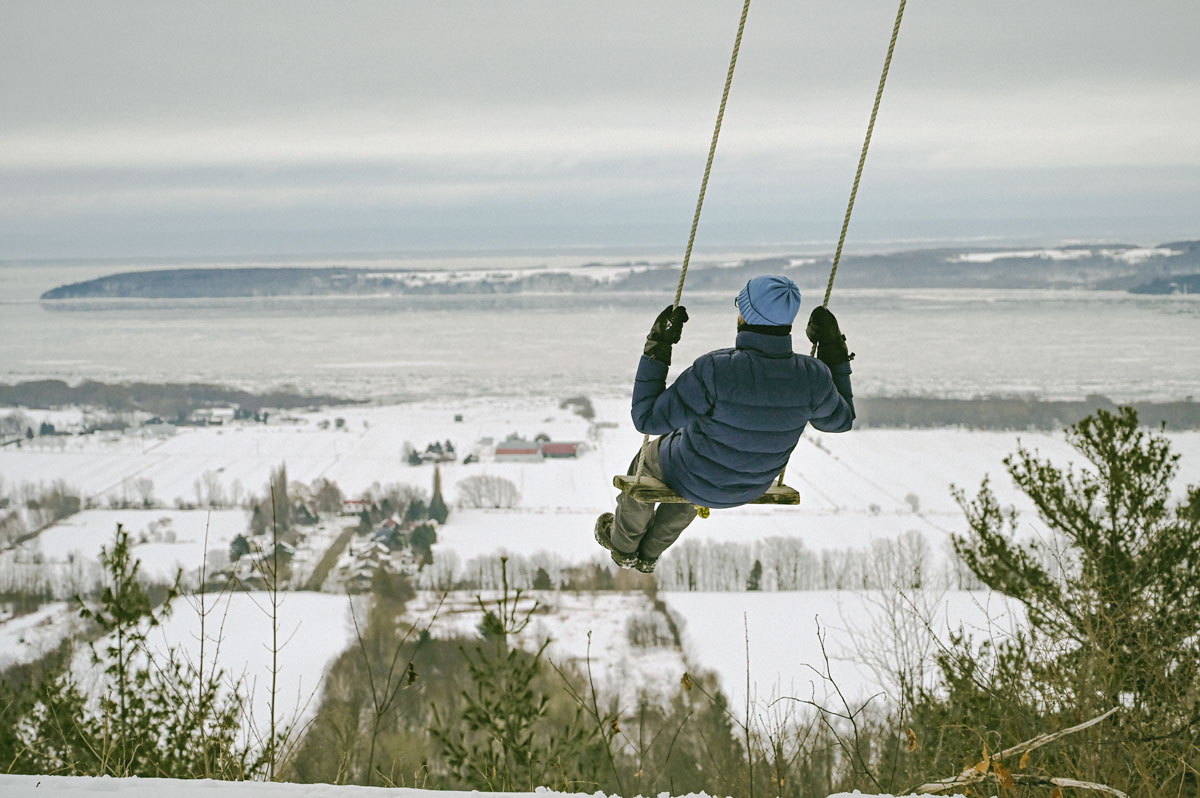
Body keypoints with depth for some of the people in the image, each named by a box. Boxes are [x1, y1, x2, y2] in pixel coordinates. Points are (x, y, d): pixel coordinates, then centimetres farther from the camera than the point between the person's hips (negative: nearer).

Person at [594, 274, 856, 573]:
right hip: (752, 487, 4)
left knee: (647, 458, 33)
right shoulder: (812, 377, -27)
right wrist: (834, 351, -1)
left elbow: (648, 419, -29)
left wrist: (656, 349, -25)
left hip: (691, 479, -4)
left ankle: (623, 545, 56)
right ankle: (648, 555, 58)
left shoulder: (713, 372, -40)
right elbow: (840, 419, -3)